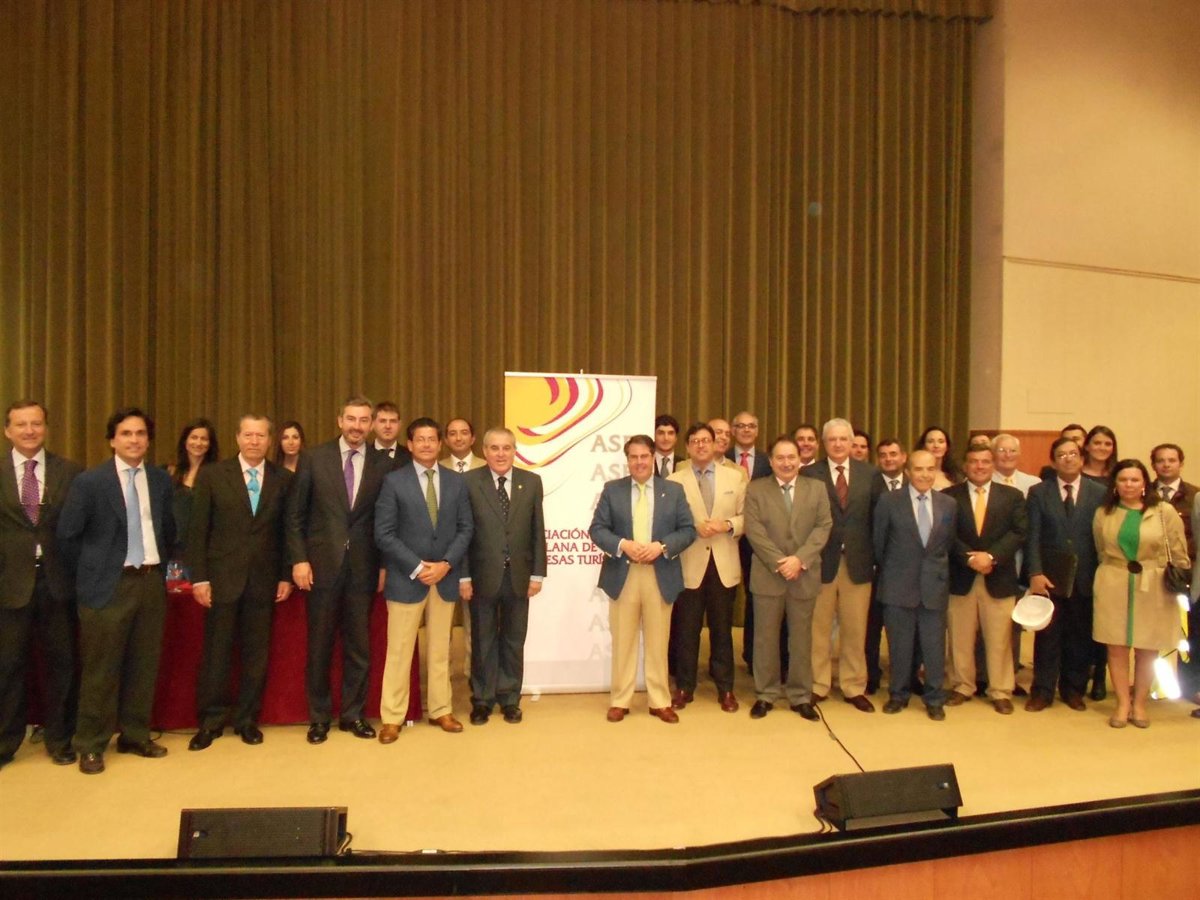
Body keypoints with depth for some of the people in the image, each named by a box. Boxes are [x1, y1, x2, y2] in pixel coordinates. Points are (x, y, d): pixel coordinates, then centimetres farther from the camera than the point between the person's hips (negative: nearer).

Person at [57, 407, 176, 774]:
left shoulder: (161, 480, 5)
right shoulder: (89, 481, -8)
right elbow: (67, 534, -3)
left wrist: (158, 563, 12)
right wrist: (93, 569, 2)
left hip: (152, 581, 4)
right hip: (109, 585, -4)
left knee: (144, 666, 12)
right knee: (100, 669, 3)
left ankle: (135, 736, 26)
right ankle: (90, 745, 17)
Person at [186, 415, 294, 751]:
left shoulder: (283, 478, 3)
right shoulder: (213, 475, 0)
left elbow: (287, 531, 5)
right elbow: (198, 530, -1)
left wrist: (286, 576, 1)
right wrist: (199, 577, -5)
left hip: (264, 580, 1)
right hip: (222, 578, -1)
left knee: (256, 654, 8)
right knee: (216, 653, 7)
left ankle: (247, 719, 22)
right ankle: (210, 721, 21)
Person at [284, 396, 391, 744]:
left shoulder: (383, 464, 2)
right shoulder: (314, 458, 0)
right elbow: (294, 515, 0)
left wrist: (385, 565, 1)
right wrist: (299, 559, -7)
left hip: (363, 567, 1)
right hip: (322, 564, -1)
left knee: (358, 645, 9)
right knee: (319, 645, 8)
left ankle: (353, 714, 23)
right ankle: (319, 717, 23)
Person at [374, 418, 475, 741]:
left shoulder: (456, 481, 6)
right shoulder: (394, 481, -4)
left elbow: (466, 528, 4)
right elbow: (384, 534, -8)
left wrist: (446, 564, -10)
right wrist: (417, 567, -14)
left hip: (445, 577, 3)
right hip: (406, 578, -3)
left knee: (440, 649, 12)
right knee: (399, 651, 4)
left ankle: (440, 711, 24)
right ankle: (392, 718, 14)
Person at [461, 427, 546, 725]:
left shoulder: (531, 482, 3)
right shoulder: (469, 481, -4)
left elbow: (538, 531, 3)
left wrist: (537, 573, 0)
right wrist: (463, 576, -8)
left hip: (518, 576, 2)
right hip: (482, 576, -2)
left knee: (513, 642, 12)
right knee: (483, 641, 11)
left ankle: (510, 700, 27)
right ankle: (482, 700, 26)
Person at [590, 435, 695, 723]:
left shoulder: (674, 490, 5)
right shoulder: (612, 489, 4)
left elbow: (688, 530, 1)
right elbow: (597, 529, -1)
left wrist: (661, 546, -15)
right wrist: (623, 545, -17)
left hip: (661, 576, 0)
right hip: (622, 576, 0)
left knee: (658, 643, 9)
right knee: (623, 643, 8)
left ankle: (660, 702, 20)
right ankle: (620, 701, 19)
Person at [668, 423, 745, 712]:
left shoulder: (735, 477, 7)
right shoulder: (674, 480, 1)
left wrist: (728, 525, -14)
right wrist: (695, 528, -17)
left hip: (724, 564, 1)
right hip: (689, 564, -1)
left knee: (722, 629, 10)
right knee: (687, 630, 7)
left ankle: (725, 688, 22)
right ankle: (684, 687, 20)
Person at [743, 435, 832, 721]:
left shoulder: (817, 488, 7)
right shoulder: (755, 489, 2)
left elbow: (823, 526, -1)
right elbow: (754, 530, -6)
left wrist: (800, 559, -14)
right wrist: (779, 562, -15)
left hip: (805, 575, 1)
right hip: (768, 575, -1)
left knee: (802, 638, 9)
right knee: (766, 637, 6)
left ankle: (800, 696, 21)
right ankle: (765, 694, 18)